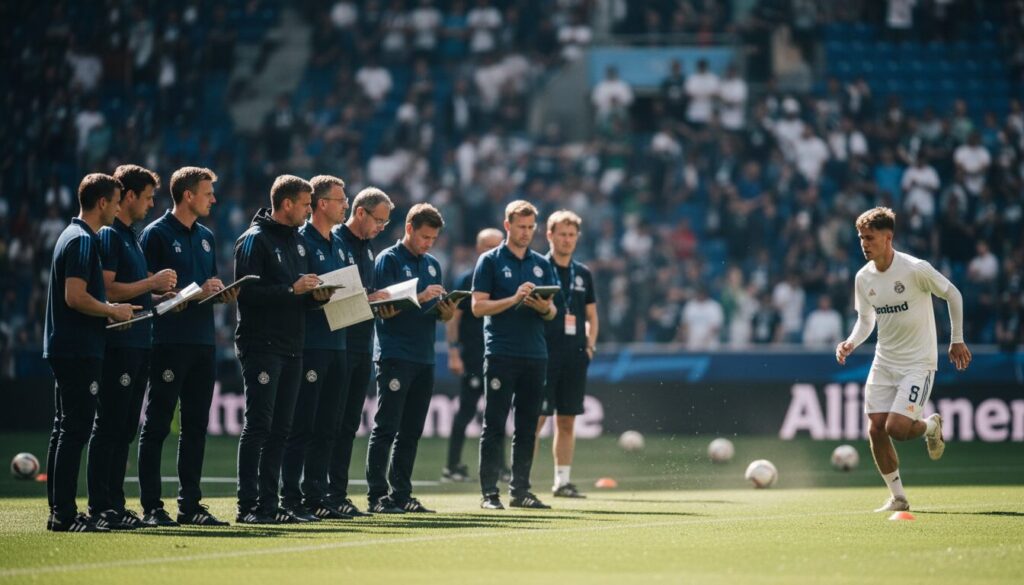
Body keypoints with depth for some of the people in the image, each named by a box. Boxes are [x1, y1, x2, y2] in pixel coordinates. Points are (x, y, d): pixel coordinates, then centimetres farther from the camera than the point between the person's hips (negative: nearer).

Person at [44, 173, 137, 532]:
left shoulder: (73, 236, 18)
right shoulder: (83, 241, -14)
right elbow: (75, 297, -22)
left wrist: (107, 311, 16)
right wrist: (113, 310, -10)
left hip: (64, 349, 11)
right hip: (79, 351, -11)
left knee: (64, 431, 11)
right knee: (75, 431, -10)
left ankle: (59, 512, 14)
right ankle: (65, 514, -11)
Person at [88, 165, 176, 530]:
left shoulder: (131, 237, 20)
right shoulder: (108, 235, -9)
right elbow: (107, 290, -19)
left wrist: (159, 293, 10)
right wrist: (152, 283, -12)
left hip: (138, 344, 10)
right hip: (118, 344, -10)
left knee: (125, 428, 10)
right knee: (109, 427, -7)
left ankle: (115, 505, 13)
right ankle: (100, 508, -6)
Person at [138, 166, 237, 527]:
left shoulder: (206, 237, 17)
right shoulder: (157, 234, -6)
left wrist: (223, 293, 0)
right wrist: (194, 293, -18)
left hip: (203, 342, 7)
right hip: (169, 343, -7)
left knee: (196, 426, 9)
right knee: (157, 425, -3)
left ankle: (190, 504, 14)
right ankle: (151, 507, -1)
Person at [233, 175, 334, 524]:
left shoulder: (297, 241, 18)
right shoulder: (255, 240, -8)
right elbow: (247, 292, -17)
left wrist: (317, 295, 2)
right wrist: (292, 289, -19)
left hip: (291, 348, 8)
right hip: (261, 347, -8)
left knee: (280, 429, 8)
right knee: (258, 426, -8)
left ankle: (269, 504, 11)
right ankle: (248, 506, -7)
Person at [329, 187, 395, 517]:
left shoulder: (367, 250, 19)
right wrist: (366, 299, -18)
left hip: (362, 347, 9)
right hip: (338, 344, -9)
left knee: (349, 424, 8)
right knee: (333, 423, -7)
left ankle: (338, 494, 11)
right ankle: (327, 495, -5)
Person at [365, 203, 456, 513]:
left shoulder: (433, 265, 17)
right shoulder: (389, 260, -4)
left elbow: (439, 313, 19)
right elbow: (383, 309, -11)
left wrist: (447, 311, -4)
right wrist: (420, 298, -20)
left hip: (424, 358, 7)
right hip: (394, 356, -7)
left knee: (411, 432, 8)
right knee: (385, 429, -8)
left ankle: (401, 495, 11)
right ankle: (377, 496, -8)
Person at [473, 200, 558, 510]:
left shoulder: (541, 264, 15)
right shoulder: (490, 261, 1)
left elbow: (552, 312, 14)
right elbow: (478, 306, -6)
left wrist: (543, 307, -8)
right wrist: (514, 299, -17)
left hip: (535, 355, 5)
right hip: (501, 354, -5)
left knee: (527, 427, 6)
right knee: (494, 426, -4)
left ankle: (520, 490, 11)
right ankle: (489, 492, -3)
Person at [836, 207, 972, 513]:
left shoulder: (916, 269, -17)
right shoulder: (864, 278, 0)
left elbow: (953, 294, -3)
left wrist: (957, 340, 2)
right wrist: (851, 343, -8)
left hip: (918, 362, -6)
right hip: (884, 362, 6)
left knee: (897, 428, -18)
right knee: (876, 429, -3)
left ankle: (931, 426, 18)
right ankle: (897, 497, 11)